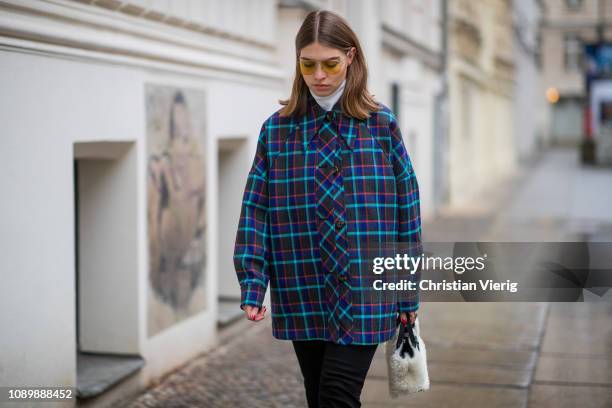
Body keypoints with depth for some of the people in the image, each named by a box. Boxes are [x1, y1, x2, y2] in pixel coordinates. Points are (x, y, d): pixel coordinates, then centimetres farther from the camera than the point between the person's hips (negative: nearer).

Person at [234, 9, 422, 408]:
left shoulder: (382, 125, 0)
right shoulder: (277, 129, 3)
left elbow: (406, 208, 2)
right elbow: (256, 210, 0)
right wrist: (253, 283, -11)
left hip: (363, 297, -2)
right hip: (303, 298, 2)